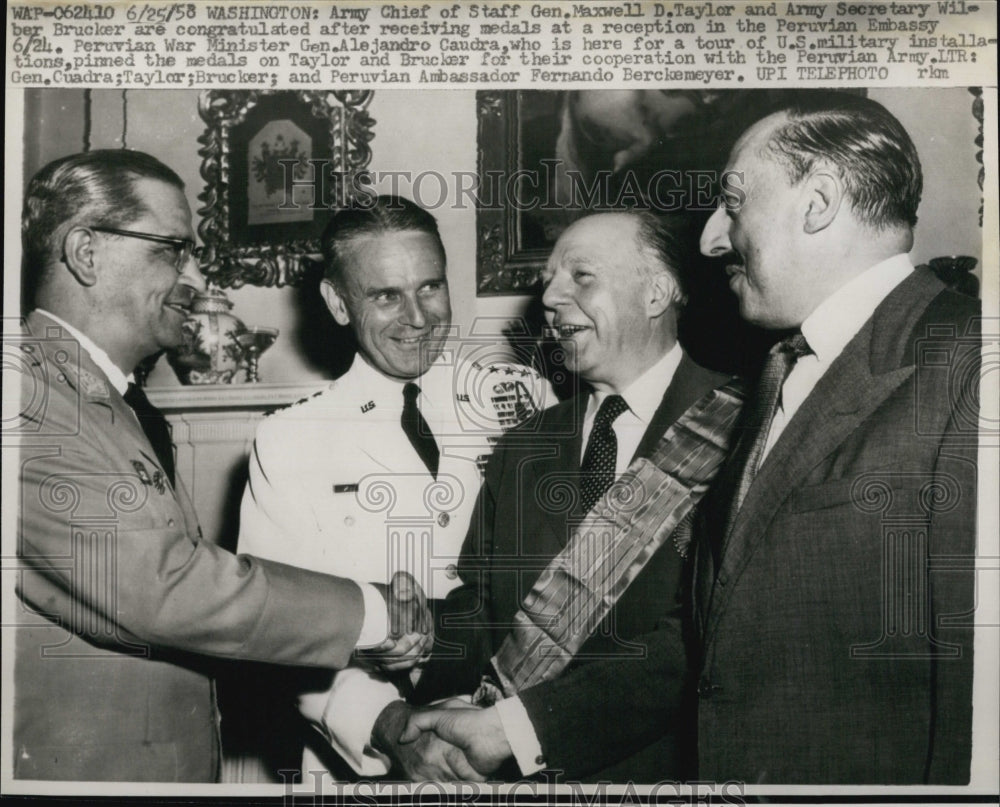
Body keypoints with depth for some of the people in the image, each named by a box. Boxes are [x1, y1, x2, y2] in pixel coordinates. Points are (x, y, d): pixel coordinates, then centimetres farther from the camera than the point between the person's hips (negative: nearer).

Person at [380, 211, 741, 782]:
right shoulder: (520, 452, 12)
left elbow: (706, 638, -16)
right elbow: (473, 604, 10)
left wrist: (517, 726, -20)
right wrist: (425, 717, -8)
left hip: (652, 766, -4)